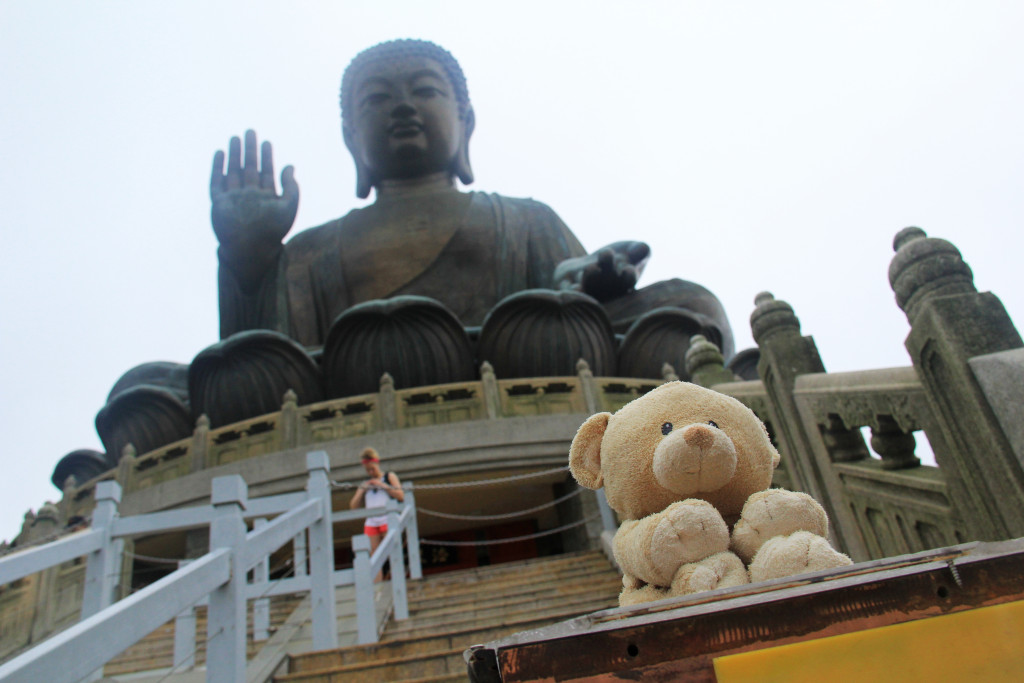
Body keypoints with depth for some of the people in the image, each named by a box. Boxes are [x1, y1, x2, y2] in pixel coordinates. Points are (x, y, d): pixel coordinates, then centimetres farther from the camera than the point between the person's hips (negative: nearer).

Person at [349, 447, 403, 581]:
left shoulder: (390, 477, 11)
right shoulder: (365, 484, 22)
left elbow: (401, 496, -2)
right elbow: (353, 507, 14)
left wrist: (383, 485, -7)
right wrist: (362, 490, 2)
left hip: (388, 521, -4)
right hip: (371, 523, 4)